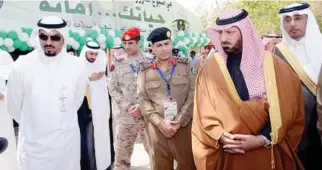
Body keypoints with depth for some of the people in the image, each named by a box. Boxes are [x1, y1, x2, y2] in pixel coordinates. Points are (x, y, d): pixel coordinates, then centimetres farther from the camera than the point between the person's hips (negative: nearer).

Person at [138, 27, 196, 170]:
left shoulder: (185, 65, 6)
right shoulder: (145, 70, 6)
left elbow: (192, 96, -1)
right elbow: (143, 100, 0)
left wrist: (179, 122, -11)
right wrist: (161, 123, -11)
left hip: (184, 127, 0)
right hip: (156, 129, 0)